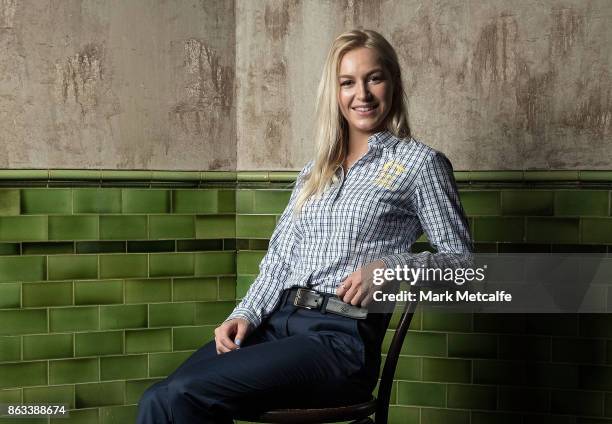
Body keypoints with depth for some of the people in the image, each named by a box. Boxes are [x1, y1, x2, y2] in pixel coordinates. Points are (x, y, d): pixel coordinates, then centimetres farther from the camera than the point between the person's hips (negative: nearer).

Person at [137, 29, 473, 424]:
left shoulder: (420, 162, 4)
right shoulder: (315, 169, 21)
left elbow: (460, 257, 4)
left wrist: (388, 265, -13)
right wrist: (245, 316, 0)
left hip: (342, 336, -5)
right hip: (276, 322, 5)